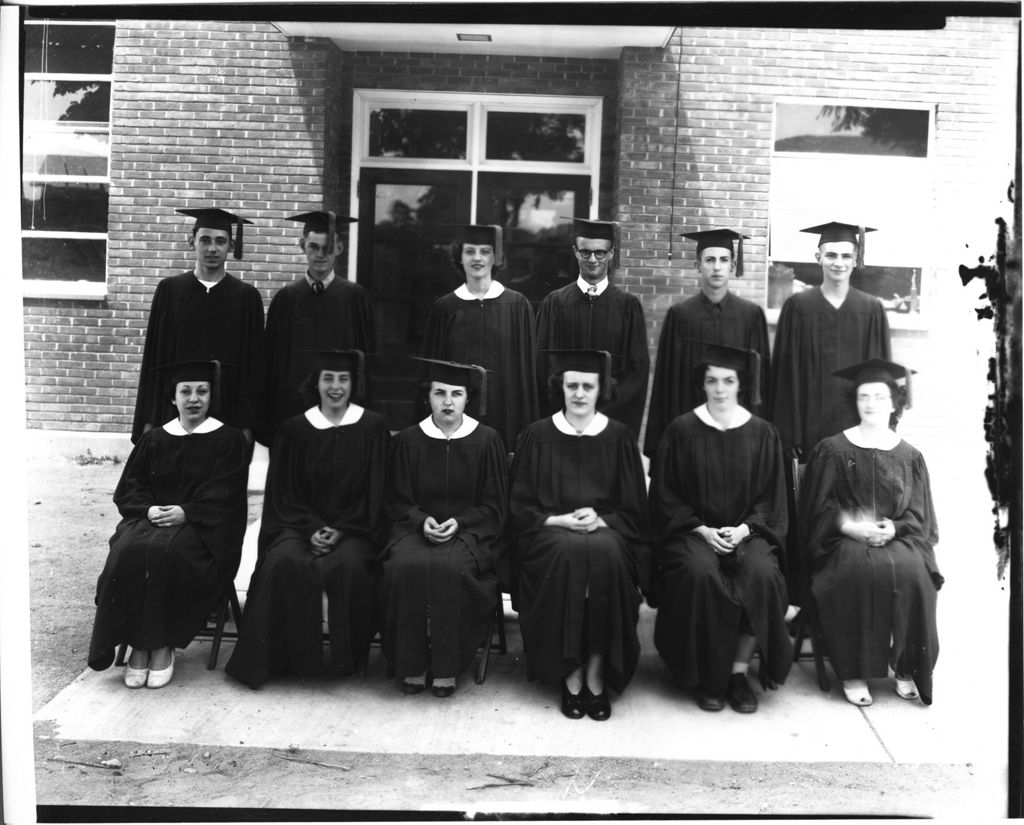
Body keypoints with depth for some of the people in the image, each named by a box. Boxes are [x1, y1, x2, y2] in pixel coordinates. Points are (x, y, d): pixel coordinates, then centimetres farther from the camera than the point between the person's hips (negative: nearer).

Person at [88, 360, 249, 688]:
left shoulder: (228, 440, 4)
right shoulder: (153, 440, 15)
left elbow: (224, 496, -5)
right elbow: (127, 489, 10)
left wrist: (185, 512, -18)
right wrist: (149, 509, -10)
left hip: (201, 526, -3)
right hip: (150, 518, 4)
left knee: (167, 552, -33)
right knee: (128, 551, -28)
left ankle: (162, 645, -19)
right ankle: (138, 645, -18)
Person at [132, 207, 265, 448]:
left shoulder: (247, 297, 2)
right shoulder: (170, 290, 5)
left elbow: (253, 365, 1)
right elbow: (153, 358, 5)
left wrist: (248, 425, -5)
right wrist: (148, 420, 0)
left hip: (228, 418, -1)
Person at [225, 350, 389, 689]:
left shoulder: (373, 428, 3)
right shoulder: (294, 429, 7)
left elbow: (375, 492, 1)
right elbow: (284, 494, 6)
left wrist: (341, 531, -11)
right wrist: (311, 529, -11)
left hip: (354, 529, -1)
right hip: (300, 524, 2)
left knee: (348, 565, -32)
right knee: (284, 561, -29)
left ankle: (345, 657, -11)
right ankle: (290, 655, -14)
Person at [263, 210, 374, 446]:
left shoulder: (355, 296, 1)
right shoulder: (286, 298, 5)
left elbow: (364, 355, 2)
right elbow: (273, 358, 6)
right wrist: (270, 413, 2)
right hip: (291, 404, 1)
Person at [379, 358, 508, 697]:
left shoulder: (486, 440, 3)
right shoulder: (407, 441, 6)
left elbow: (494, 505, 4)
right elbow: (397, 502, 9)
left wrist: (458, 522, -11)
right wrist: (422, 521, -11)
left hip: (469, 528, -1)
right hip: (417, 526, 2)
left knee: (450, 567, -33)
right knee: (405, 566, -31)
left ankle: (445, 667, -18)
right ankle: (412, 665, -15)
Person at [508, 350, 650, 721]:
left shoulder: (620, 437, 8)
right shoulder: (537, 436, 7)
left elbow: (634, 509, 7)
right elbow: (519, 507, 5)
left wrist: (600, 519, -12)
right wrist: (559, 520, -12)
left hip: (607, 532, 1)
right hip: (550, 533, 0)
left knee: (605, 553, -34)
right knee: (567, 552, -34)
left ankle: (597, 671, -22)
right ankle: (571, 673, -22)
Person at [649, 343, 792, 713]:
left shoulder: (762, 433, 7)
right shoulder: (681, 431, 2)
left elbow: (771, 498, 8)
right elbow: (665, 496, 2)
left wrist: (744, 528, -9)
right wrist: (702, 529, -10)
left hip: (747, 530, 1)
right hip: (693, 530, -1)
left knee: (762, 574, -30)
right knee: (700, 574, -33)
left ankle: (739, 670, -14)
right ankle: (709, 676, -15)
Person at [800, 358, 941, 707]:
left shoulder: (909, 456, 11)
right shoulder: (832, 450, 4)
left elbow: (918, 514, 8)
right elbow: (819, 508, 0)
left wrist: (893, 528, -11)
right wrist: (850, 526, -15)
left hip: (897, 537, 2)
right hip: (846, 540, -2)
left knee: (911, 571, -30)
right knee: (864, 569, -33)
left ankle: (906, 669, -15)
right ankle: (853, 671, -23)